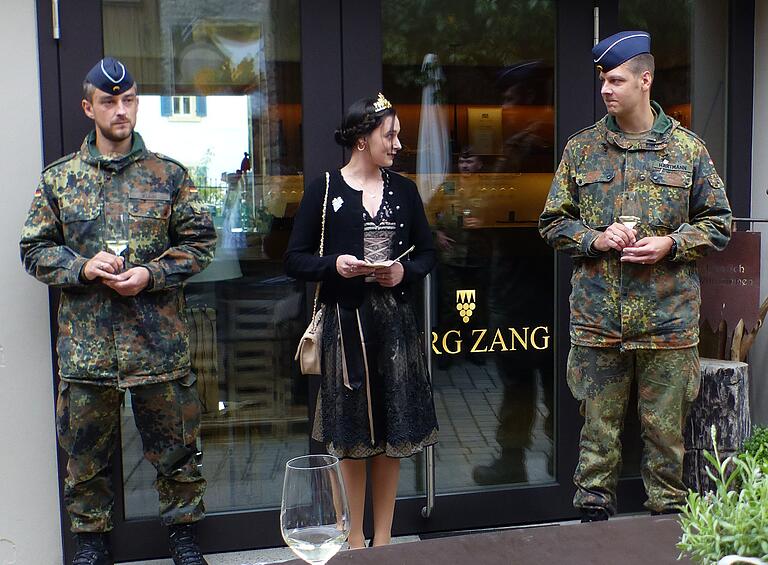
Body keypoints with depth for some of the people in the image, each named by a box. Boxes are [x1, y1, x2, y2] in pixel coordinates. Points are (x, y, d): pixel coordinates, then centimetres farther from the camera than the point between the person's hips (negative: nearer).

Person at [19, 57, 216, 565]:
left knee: (175, 445, 9)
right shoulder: (59, 178, 6)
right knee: (87, 451, 12)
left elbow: (200, 240, 3)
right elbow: (34, 250, 7)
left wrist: (151, 273, -11)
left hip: (159, 340, -1)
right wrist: (82, 266, -11)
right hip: (86, 342, 1)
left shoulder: (169, 175, 3)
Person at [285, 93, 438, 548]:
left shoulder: (403, 190, 9)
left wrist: (406, 271, -6)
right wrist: (334, 265, -19)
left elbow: (427, 252, 14)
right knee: (351, 434, 2)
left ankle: (384, 537, 20)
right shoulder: (324, 191, -1)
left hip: (396, 321, 3)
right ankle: (355, 539, 16)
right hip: (346, 320, -3)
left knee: (394, 430, 7)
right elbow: (296, 259, -1)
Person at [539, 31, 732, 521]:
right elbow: (553, 223, 9)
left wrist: (670, 244, -10)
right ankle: (593, 514, 22)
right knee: (599, 426, 8)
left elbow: (719, 222, 7)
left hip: (669, 318, -1)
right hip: (597, 318, 1)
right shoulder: (581, 149, 6)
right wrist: (596, 239, -9)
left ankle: (669, 514, 23)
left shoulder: (687, 148, 3)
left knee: (666, 428, 8)